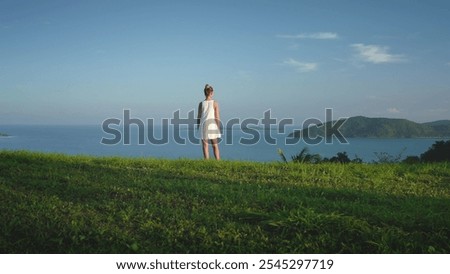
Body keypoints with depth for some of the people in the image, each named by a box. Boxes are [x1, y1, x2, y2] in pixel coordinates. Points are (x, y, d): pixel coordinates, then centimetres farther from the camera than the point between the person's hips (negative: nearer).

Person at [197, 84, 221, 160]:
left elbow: (199, 117, 0)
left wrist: (198, 127, 11)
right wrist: (219, 128, 4)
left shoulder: (201, 104, -3)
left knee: (205, 146, 4)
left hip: (204, 126, 0)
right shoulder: (215, 103, -5)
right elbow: (217, 117, -4)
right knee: (215, 146, 12)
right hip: (213, 126, 0)